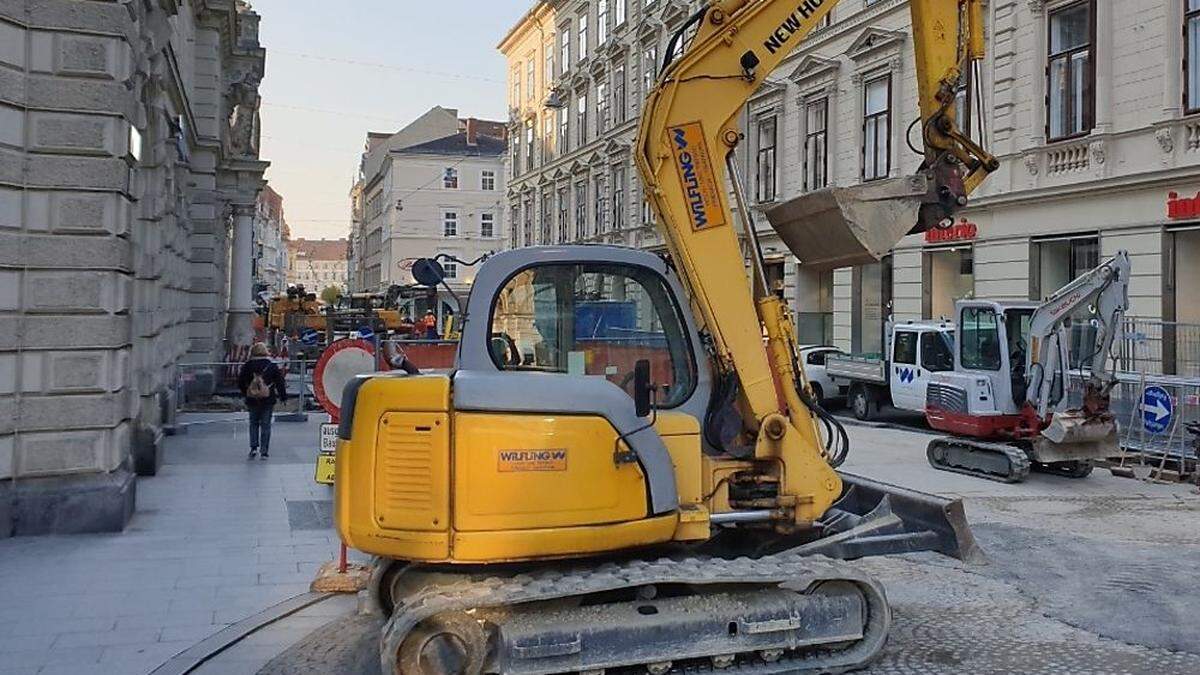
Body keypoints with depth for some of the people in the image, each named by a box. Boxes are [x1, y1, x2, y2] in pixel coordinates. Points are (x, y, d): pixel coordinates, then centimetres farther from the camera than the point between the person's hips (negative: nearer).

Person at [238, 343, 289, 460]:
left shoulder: (247, 366, -4)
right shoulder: (272, 366, -5)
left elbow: (240, 382, 1)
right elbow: (280, 382, -3)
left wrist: (246, 393, 17)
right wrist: (283, 396, 7)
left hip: (252, 400, 1)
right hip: (268, 401, -1)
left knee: (253, 424, 16)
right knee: (265, 425, 5)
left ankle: (253, 447, 4)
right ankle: (264, 451, 4)